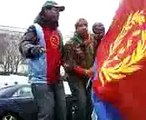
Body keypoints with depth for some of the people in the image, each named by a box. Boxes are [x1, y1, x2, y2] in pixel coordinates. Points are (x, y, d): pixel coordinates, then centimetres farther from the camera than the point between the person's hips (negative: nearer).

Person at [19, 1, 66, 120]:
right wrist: (32, 48, -38)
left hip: (57, 80, 8)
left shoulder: (58, 32, 19)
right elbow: (23, 44, -17)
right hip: (41, 80, -8)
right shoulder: (36, 28, -4)